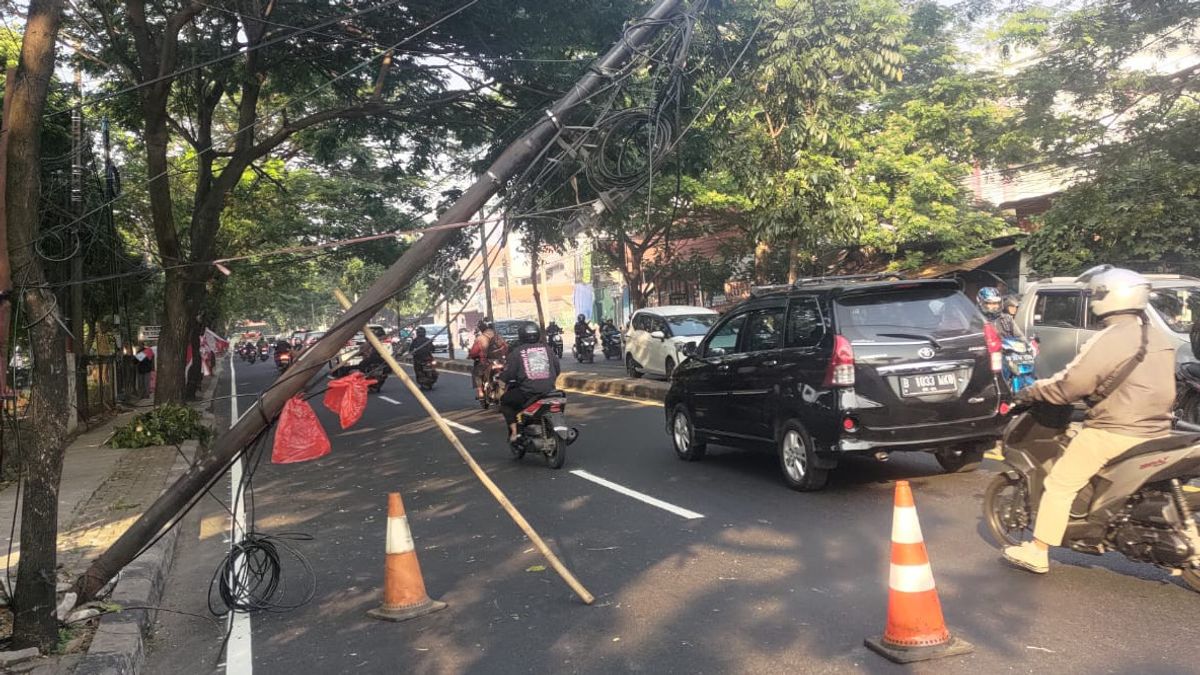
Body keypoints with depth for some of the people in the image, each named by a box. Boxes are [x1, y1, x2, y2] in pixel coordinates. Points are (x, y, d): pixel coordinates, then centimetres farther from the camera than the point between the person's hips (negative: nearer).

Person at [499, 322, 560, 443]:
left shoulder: (517, 352, 1)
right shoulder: (546, 348, 11)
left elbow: (507, 373, -1)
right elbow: (557, 367, 14)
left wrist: (501, 378, 21)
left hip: (527, 392, -4)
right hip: (549, 391, 4)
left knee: (505, 401, 20)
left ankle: (514, 431, 6)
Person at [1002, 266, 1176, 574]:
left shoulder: (1110, 340, -17)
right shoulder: (1159, 339, 10)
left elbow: (1070, 384, -17)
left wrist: (1031, 391, -3)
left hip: (1113, 432, -8)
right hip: (1155, 429, 8)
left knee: (1060, 484, 0)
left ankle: (1037, 552, 2)